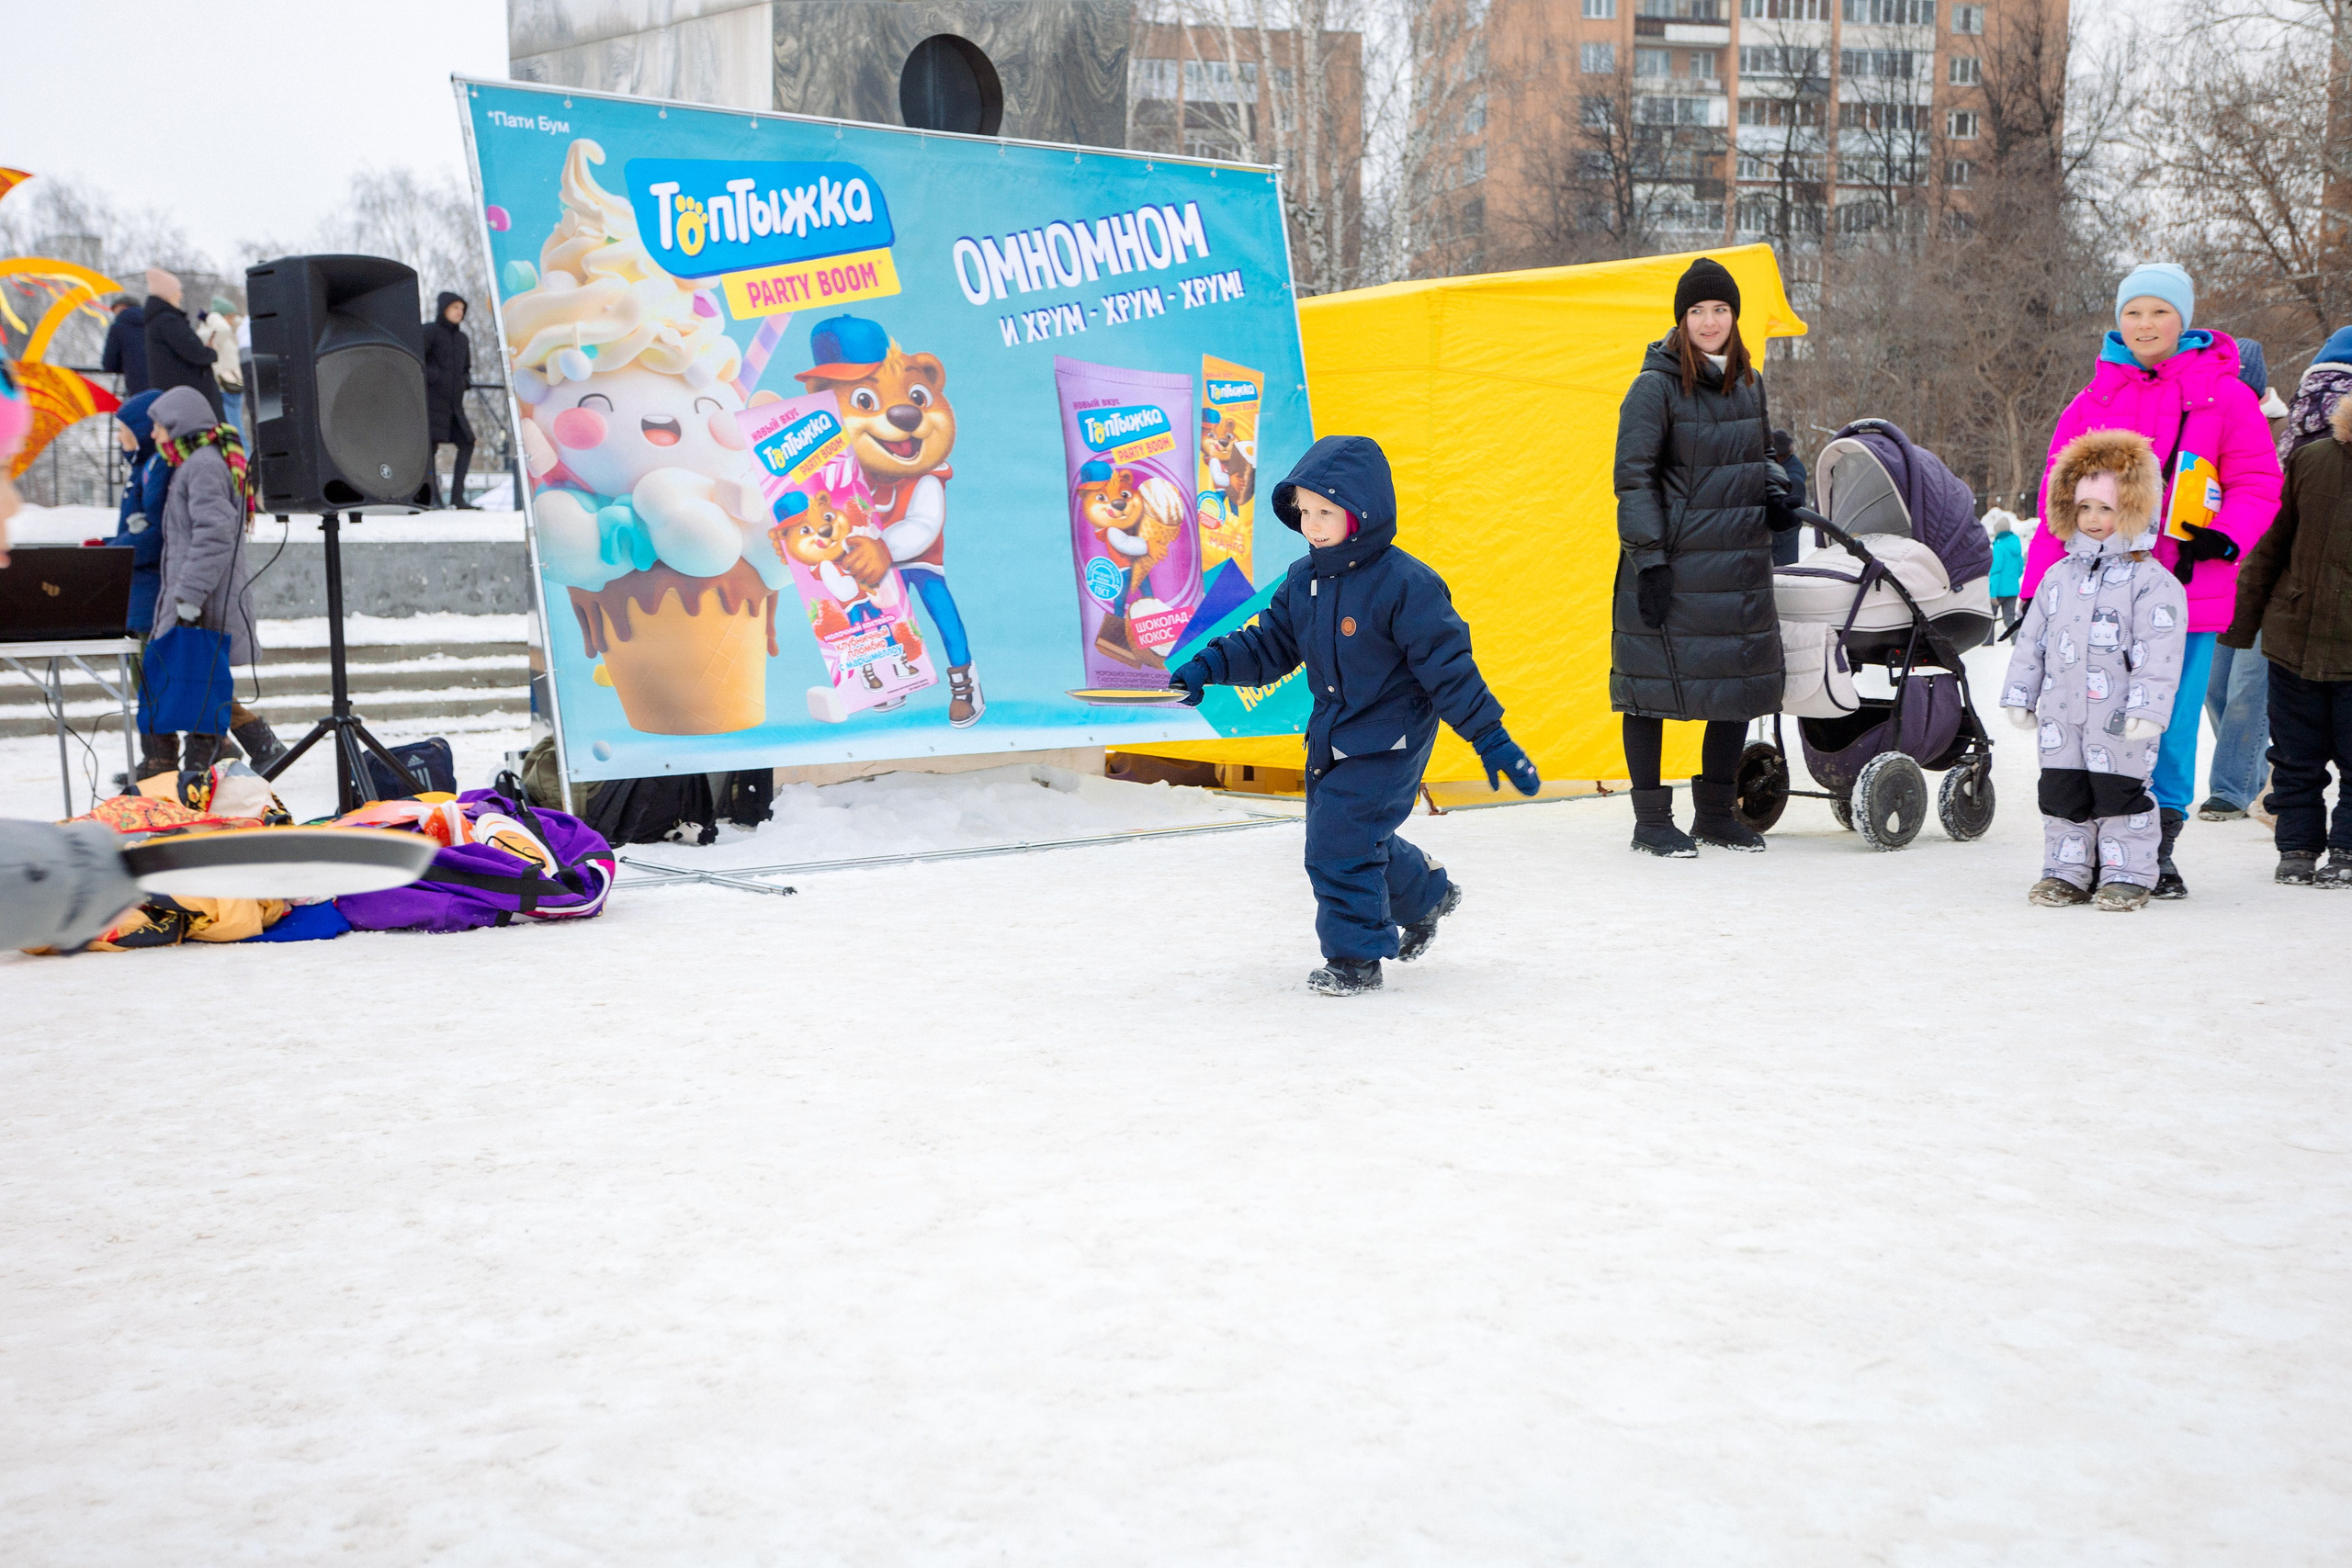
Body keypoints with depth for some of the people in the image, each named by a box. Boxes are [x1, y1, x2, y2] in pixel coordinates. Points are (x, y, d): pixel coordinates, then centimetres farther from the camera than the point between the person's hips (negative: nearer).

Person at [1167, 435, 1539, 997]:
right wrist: (1209, 667, -3)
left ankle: (1356, 955, 3)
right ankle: (1425, 894, 43)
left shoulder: (1404, 584, -20)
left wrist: (1491, 738, -19)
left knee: (1340, 839, -14)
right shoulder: (1303, 580, 2)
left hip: (1389, 738, -8)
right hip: (1331, 733, 8)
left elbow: (1448, 665, -19)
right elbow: (1271, 644, 11)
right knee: (1344, 835, 18)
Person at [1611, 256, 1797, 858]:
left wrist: (1775, 494, 4)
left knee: (1741, 684, 9)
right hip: (1673, 564, -7)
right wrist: (1649, 559, -16)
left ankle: (1716, 812, 22)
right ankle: (1651, 821, 8)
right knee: (1655, 687, -2)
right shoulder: (1656, 386, -8)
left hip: (1741, 561, 7)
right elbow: (1634, 477, -10)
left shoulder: (1748, 384, 12)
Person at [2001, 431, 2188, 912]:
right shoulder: (2057, 578, 12)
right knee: (2063, 794, 9)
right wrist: (2020, 694, 13)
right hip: (2061, 716, 5)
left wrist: (2147, 707, -19)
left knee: (2121, 794, 0)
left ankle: (2128, 875, 11)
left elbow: (2159, 653, -12)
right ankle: (2066, 872, 19)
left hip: (2120, 723, -5)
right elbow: (2032, 640, 17)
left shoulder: (2153, 583, -6)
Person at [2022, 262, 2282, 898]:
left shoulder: (2224, 396, 6)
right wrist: (2038, 589, 6)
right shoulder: (2092, 403, 12)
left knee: (2171, 723, 0)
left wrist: (2222, 537, -14)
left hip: (2186, 591, -1)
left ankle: (2158, 850, 11)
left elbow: (2258, 483, 5)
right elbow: (2058, 500, 12)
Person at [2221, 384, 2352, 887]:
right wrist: (2243, 619, 6)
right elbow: (2270, 544, 6)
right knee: (2296, 757, 10)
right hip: (2295, 638, 2)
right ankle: (2298, 845, 22)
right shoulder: (2309, 460, -1)